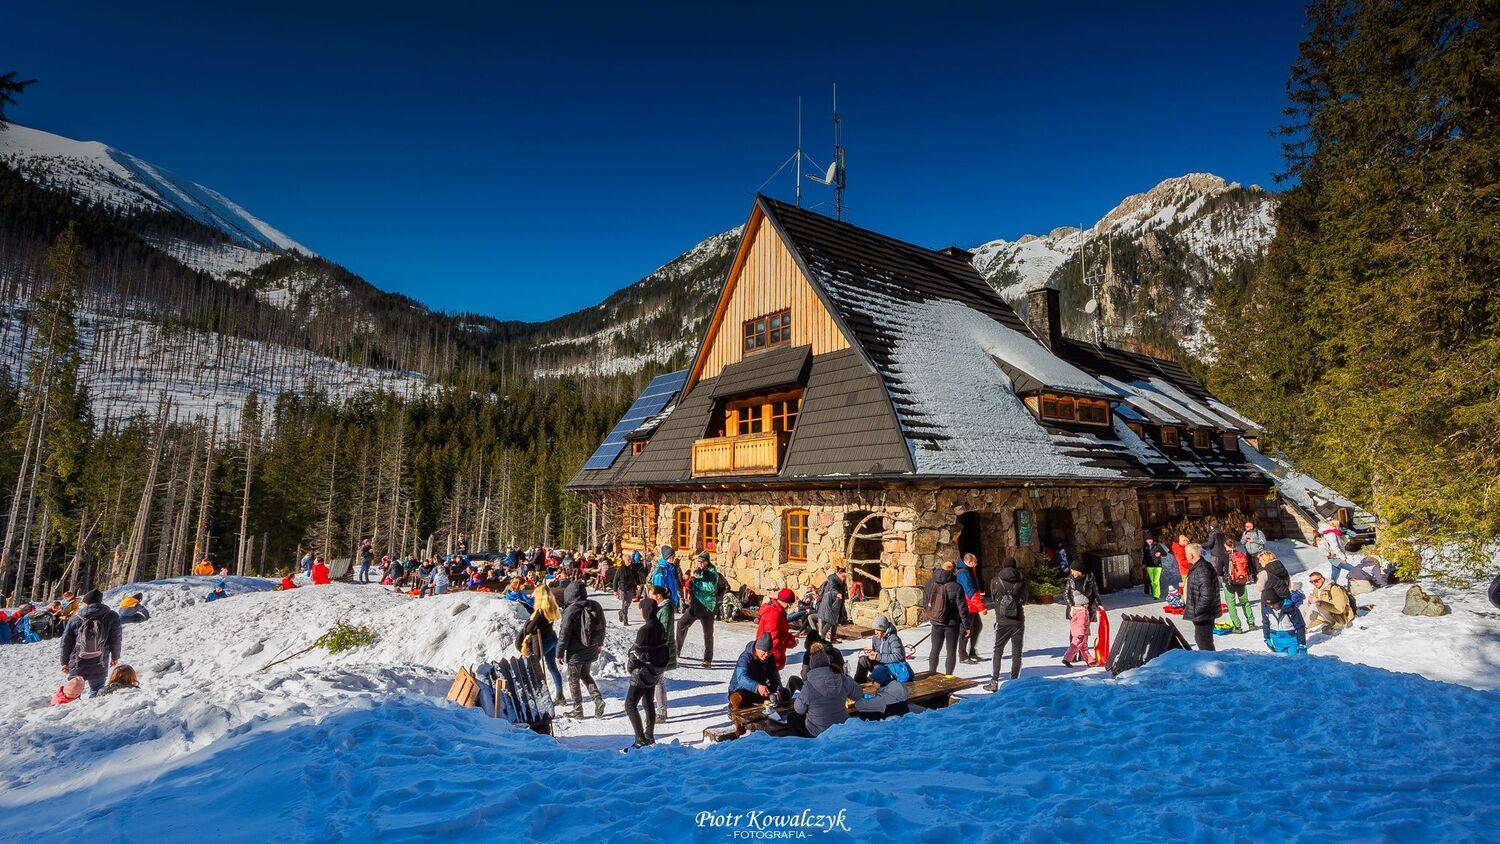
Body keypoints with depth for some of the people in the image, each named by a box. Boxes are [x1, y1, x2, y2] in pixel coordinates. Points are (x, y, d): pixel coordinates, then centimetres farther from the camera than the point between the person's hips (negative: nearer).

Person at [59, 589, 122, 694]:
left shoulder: (74, 620, -4)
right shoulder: (112, 617, -8)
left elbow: (66, 643, 5)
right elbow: (115, 640, 0)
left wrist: (65, 662, 20)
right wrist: (115, 657, 16)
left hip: (77, 667, 1)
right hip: (100, 668, -1)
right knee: (97, 692, 11)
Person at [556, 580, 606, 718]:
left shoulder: (571, 610, -21)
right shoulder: (595, 606, -3)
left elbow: (564, 633, -16)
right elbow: (602, 627, 9)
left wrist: (560, 653, -5)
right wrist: (600, 643, 23)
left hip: (576, 652, -6)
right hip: (591, 650, 6)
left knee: (574, 679, 11)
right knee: (586, 675, 22)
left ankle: (578, 709, 17)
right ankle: (598, 700, 8)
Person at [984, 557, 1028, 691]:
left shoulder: (996, 581, -8)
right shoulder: (1021, 582, -7)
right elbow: (1025, 599, 7)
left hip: (1002, 622, 0)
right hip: (1018, 622, 0)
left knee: (997, 651, 10)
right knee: (1016, 653, 12)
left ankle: (994, 682, 6)